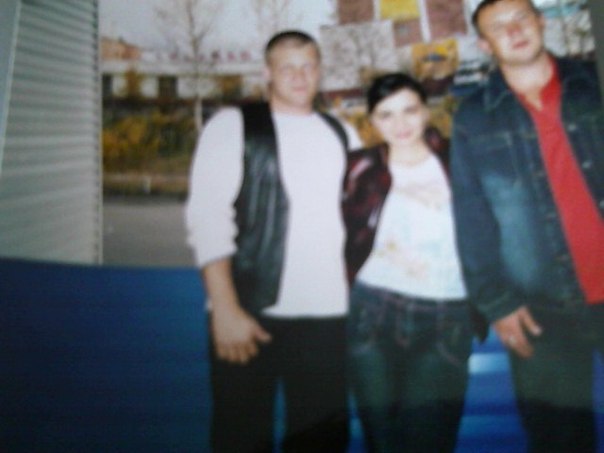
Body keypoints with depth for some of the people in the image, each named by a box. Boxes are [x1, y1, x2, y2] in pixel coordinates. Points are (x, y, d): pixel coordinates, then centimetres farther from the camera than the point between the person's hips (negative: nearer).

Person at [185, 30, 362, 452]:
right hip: (252, 311, -3)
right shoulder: (233, 125, 3)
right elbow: (207, 218, -5)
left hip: (329, 314, 3)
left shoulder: (342, 134, 14)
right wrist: (226, 308, -13)